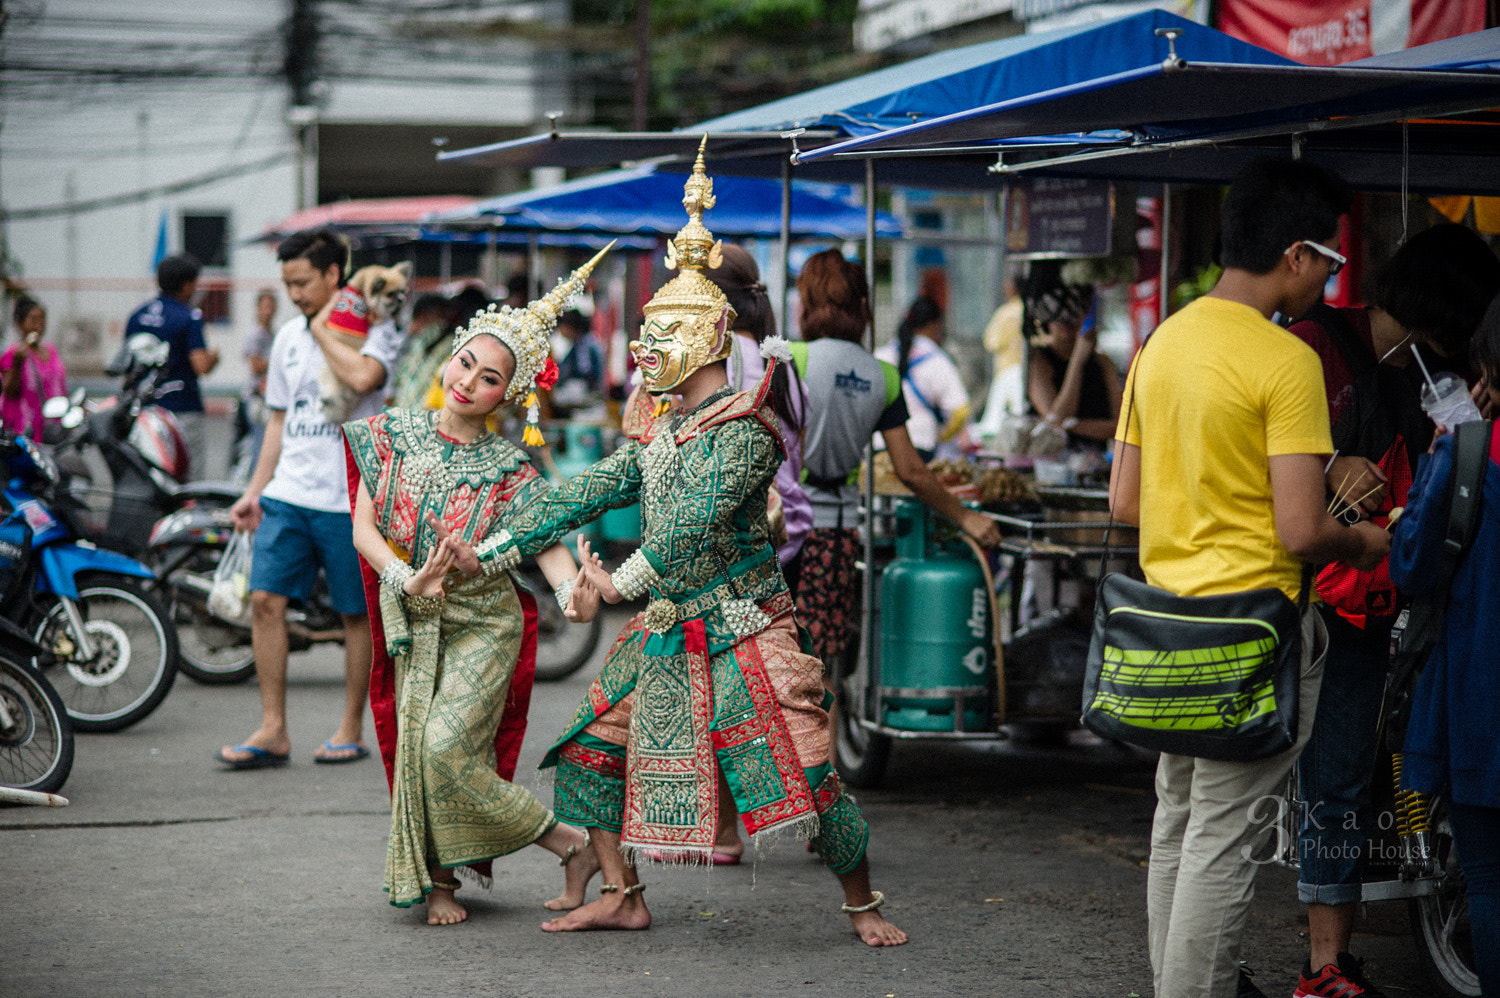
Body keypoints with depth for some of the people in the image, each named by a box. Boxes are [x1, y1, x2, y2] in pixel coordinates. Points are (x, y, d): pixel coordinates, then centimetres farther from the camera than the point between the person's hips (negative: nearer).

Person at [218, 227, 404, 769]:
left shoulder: (375, 329, -5)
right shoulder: (289, 337, 16)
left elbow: (362, 378, -28)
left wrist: (324, 330, -12)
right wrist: (254, 491, 16)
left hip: (349, 498, -5)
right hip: (287, 494, 5)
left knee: (357, 614, 5)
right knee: (265, 600, -5)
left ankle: (351, 729, 17)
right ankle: (273, 730, 0)